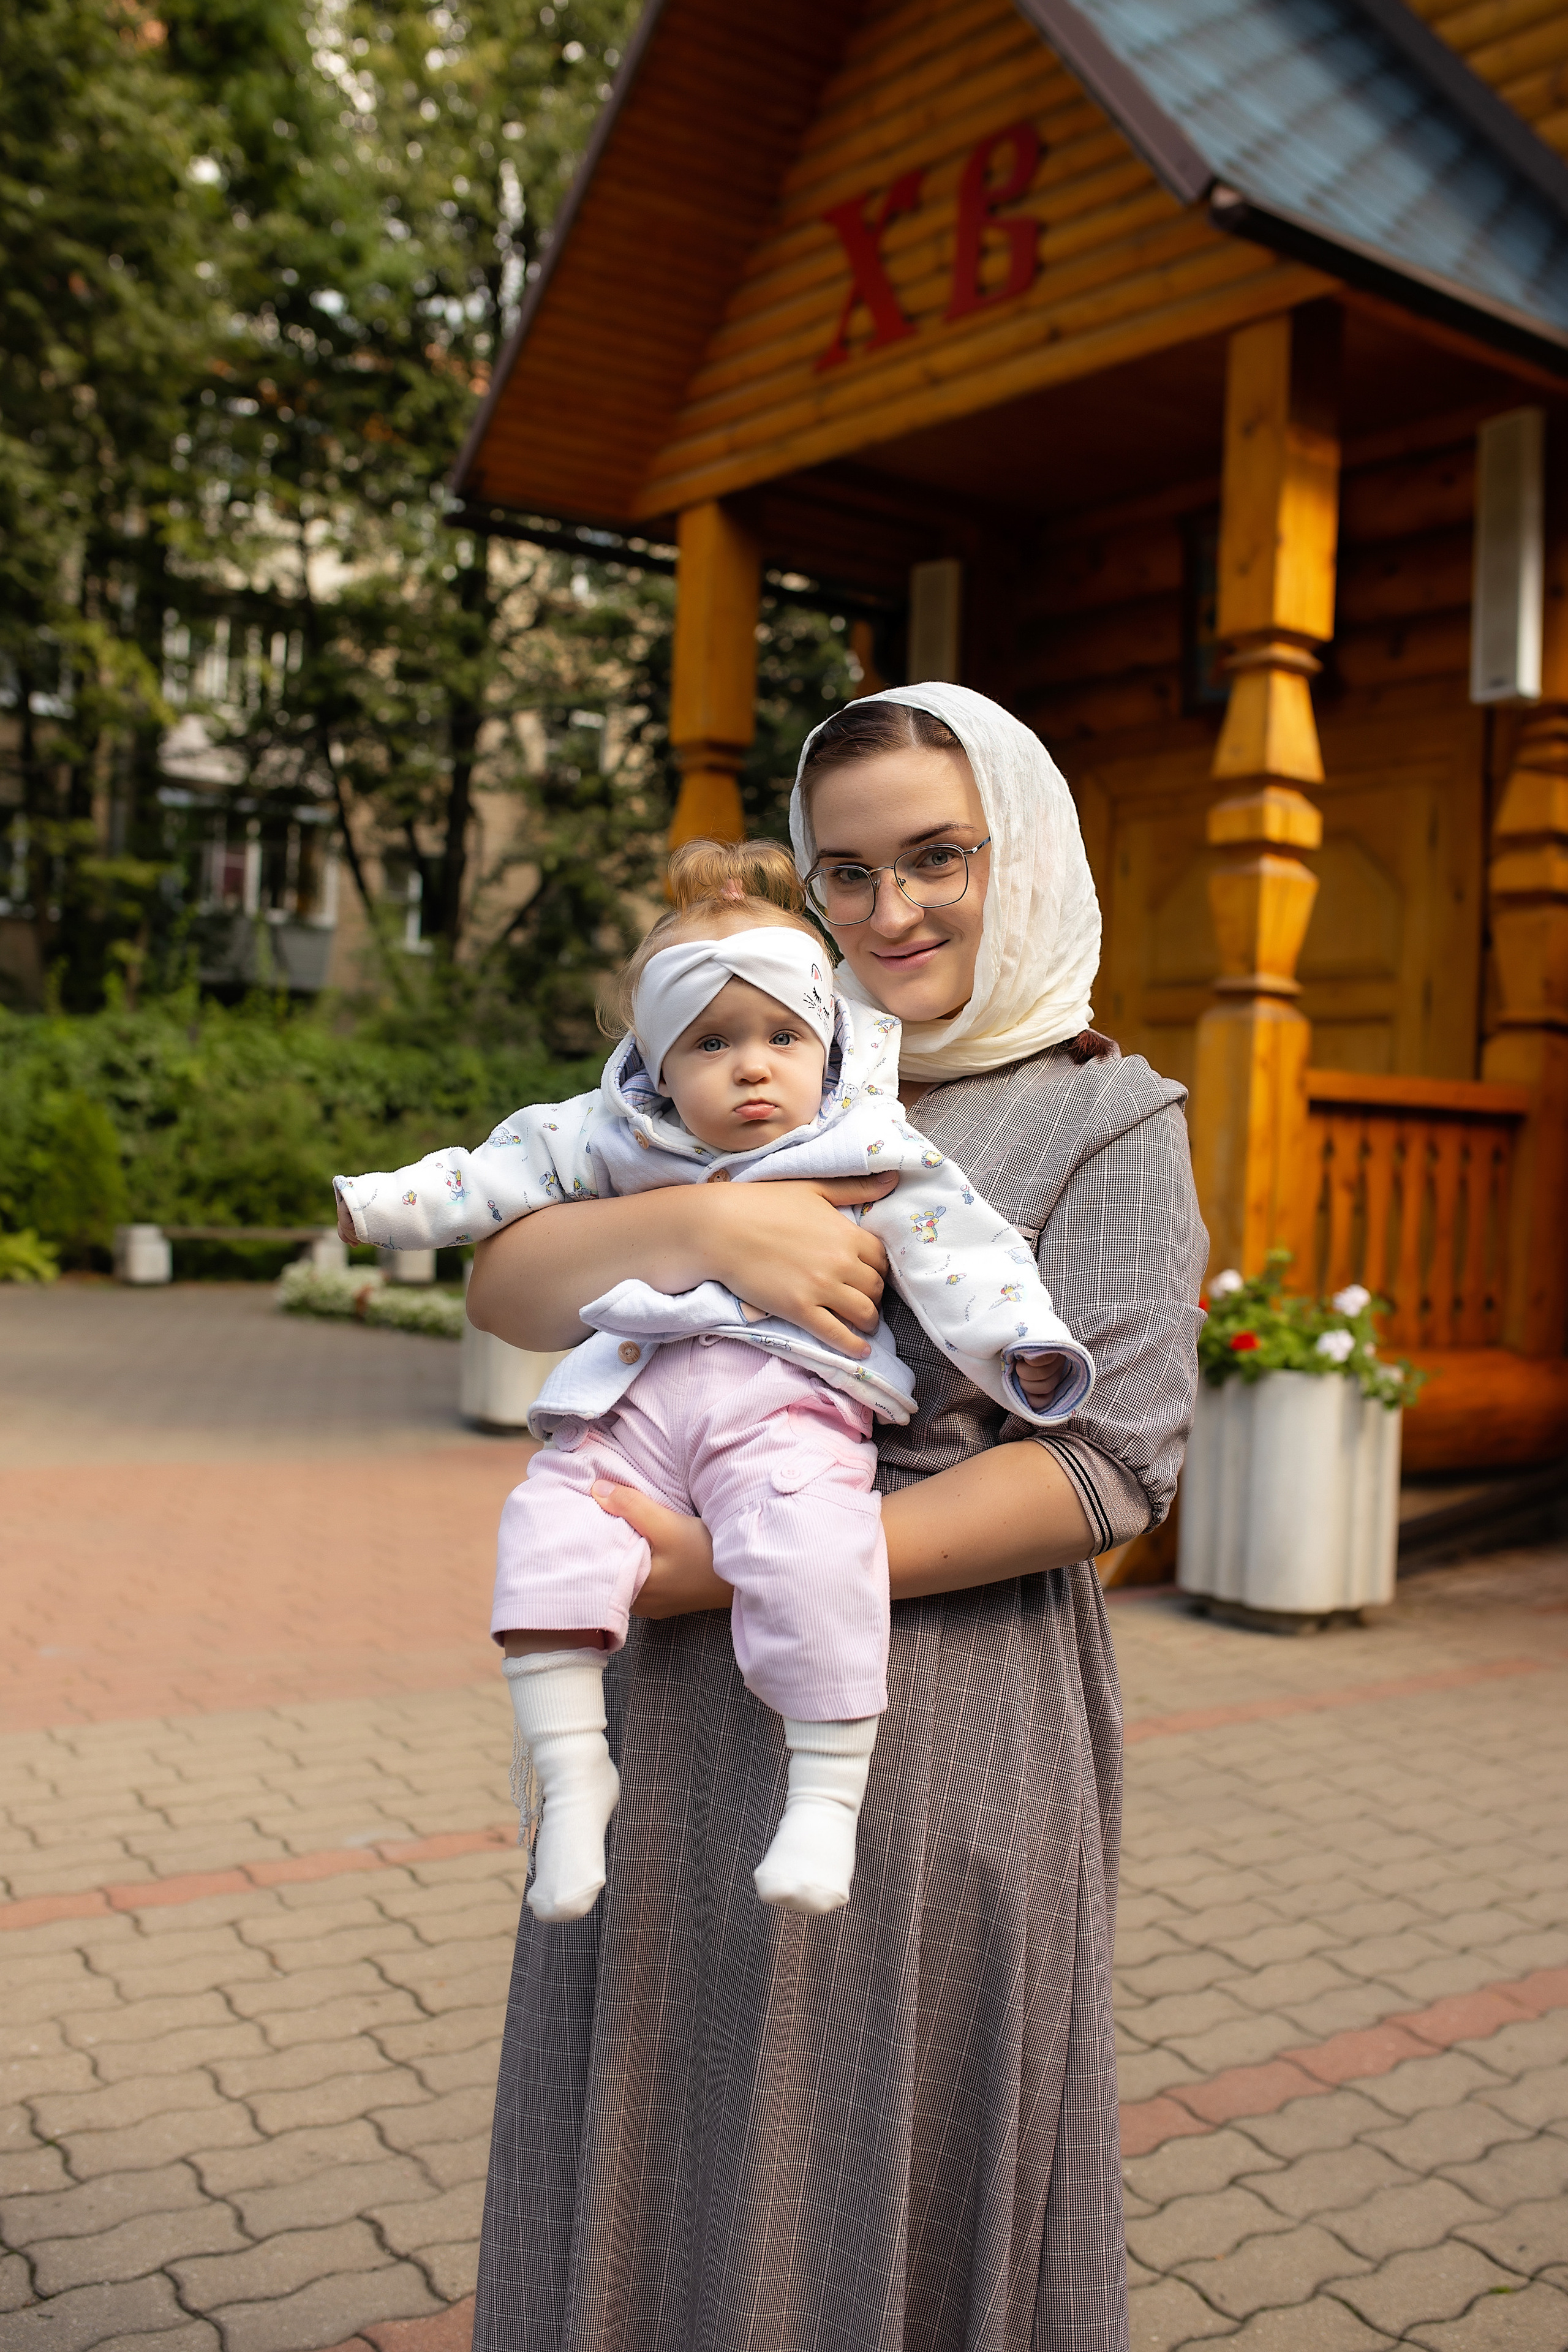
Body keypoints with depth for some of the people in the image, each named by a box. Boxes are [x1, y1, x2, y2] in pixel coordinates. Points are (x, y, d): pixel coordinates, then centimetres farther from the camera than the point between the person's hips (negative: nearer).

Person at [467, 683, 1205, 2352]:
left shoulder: (1106, 1121, -2)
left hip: (935, 1732, -4)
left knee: (888, 2210, 11)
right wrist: (713, 1227, -19)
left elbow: (1107, 1465, -13)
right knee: (657, 2194, 16)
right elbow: (504, 1286, 1)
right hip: (682, 1727, 4)